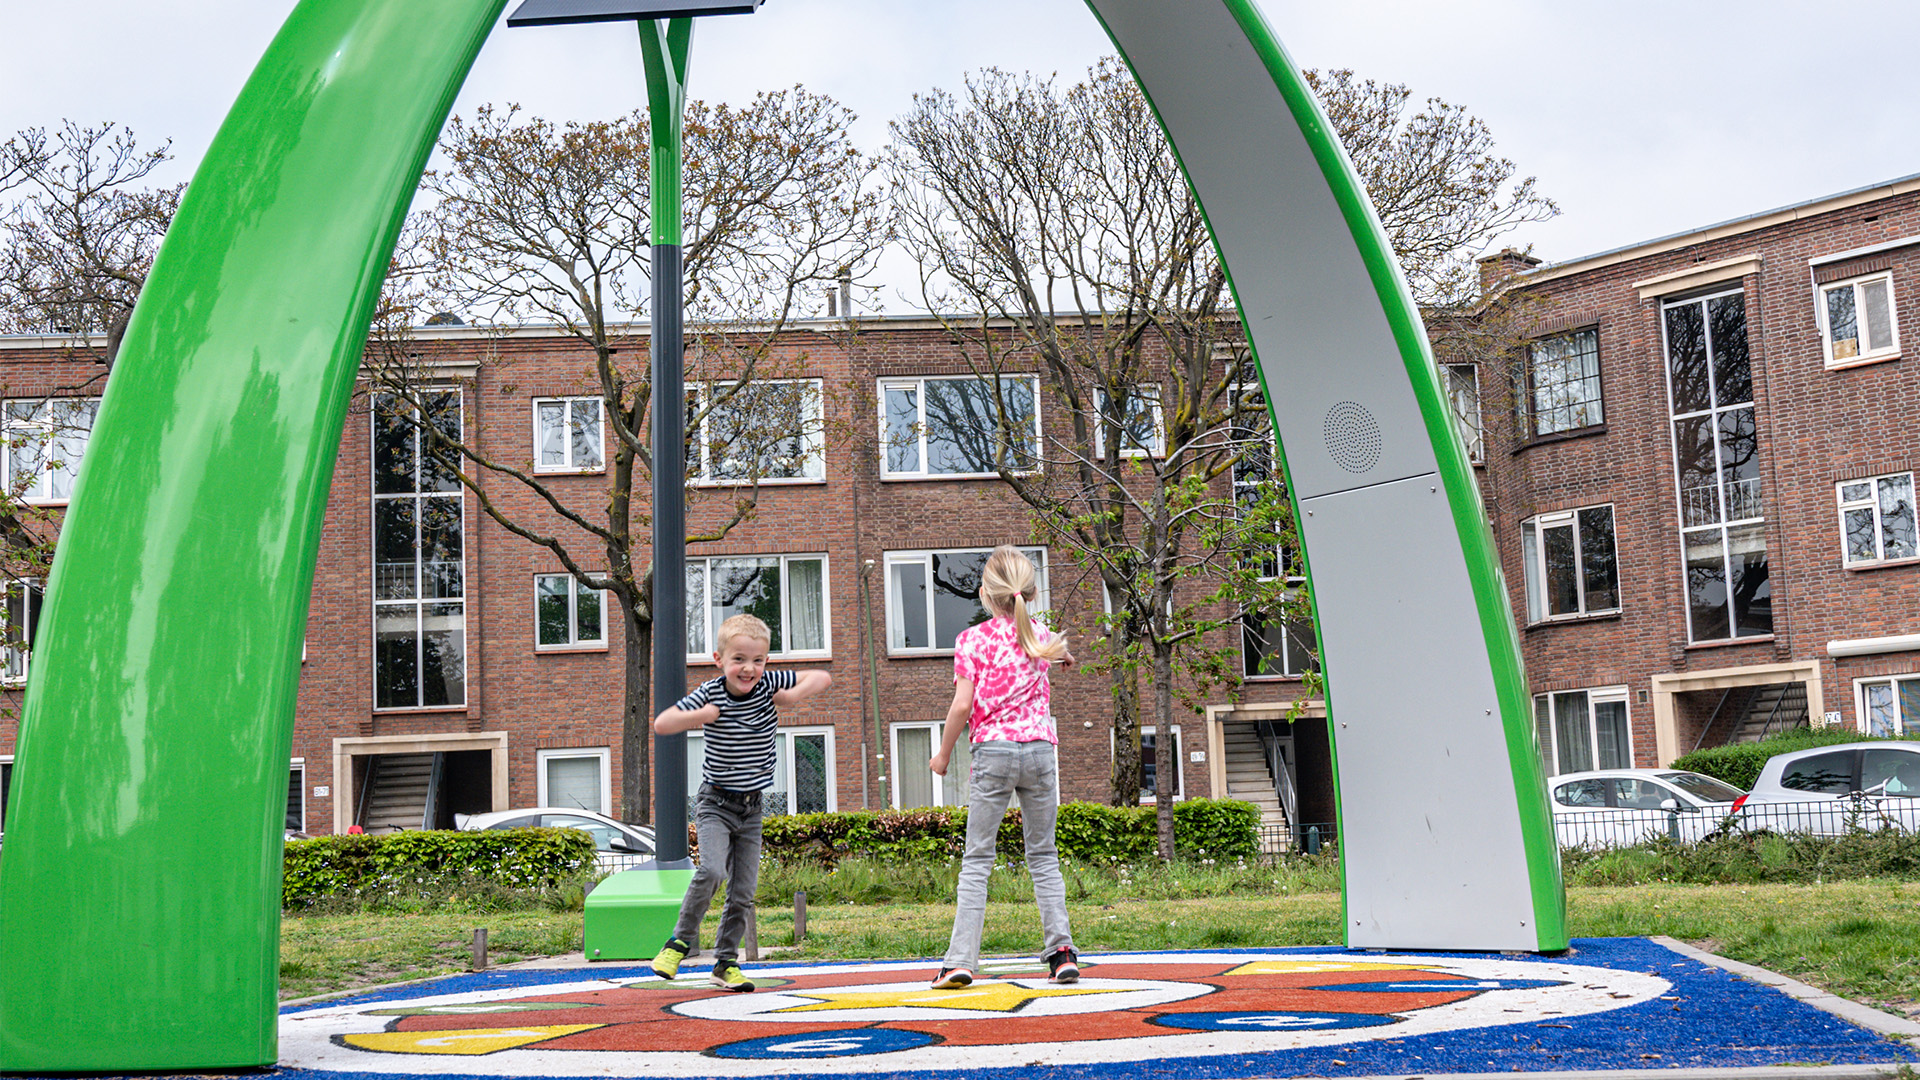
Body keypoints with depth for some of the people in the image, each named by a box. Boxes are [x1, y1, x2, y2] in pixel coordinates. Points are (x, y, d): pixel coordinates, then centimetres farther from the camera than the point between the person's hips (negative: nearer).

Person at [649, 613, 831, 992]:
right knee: (712, 870, -24)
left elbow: (822, 678, -2)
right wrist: (703, 715, -27)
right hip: (715, 803, -3)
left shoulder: (768, 685, -7)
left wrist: (792, 697, -17)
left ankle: (725, 963, 17)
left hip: (751, 807, 3)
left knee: (744, 891, 3)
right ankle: (680, 941, -4)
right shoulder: (711, 693, -13)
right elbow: (661, 724, -17)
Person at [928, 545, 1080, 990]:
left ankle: (960, 960, -5)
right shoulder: (1042, 637, 8)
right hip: (1040, 749, 3)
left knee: (977, 860, 1)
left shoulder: (973, 639, -4)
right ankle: (1061, 951, 5)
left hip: (993, 752, -3)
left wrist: (943, 754, 4)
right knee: (1043, 856, 12)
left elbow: (963, 705, -8)